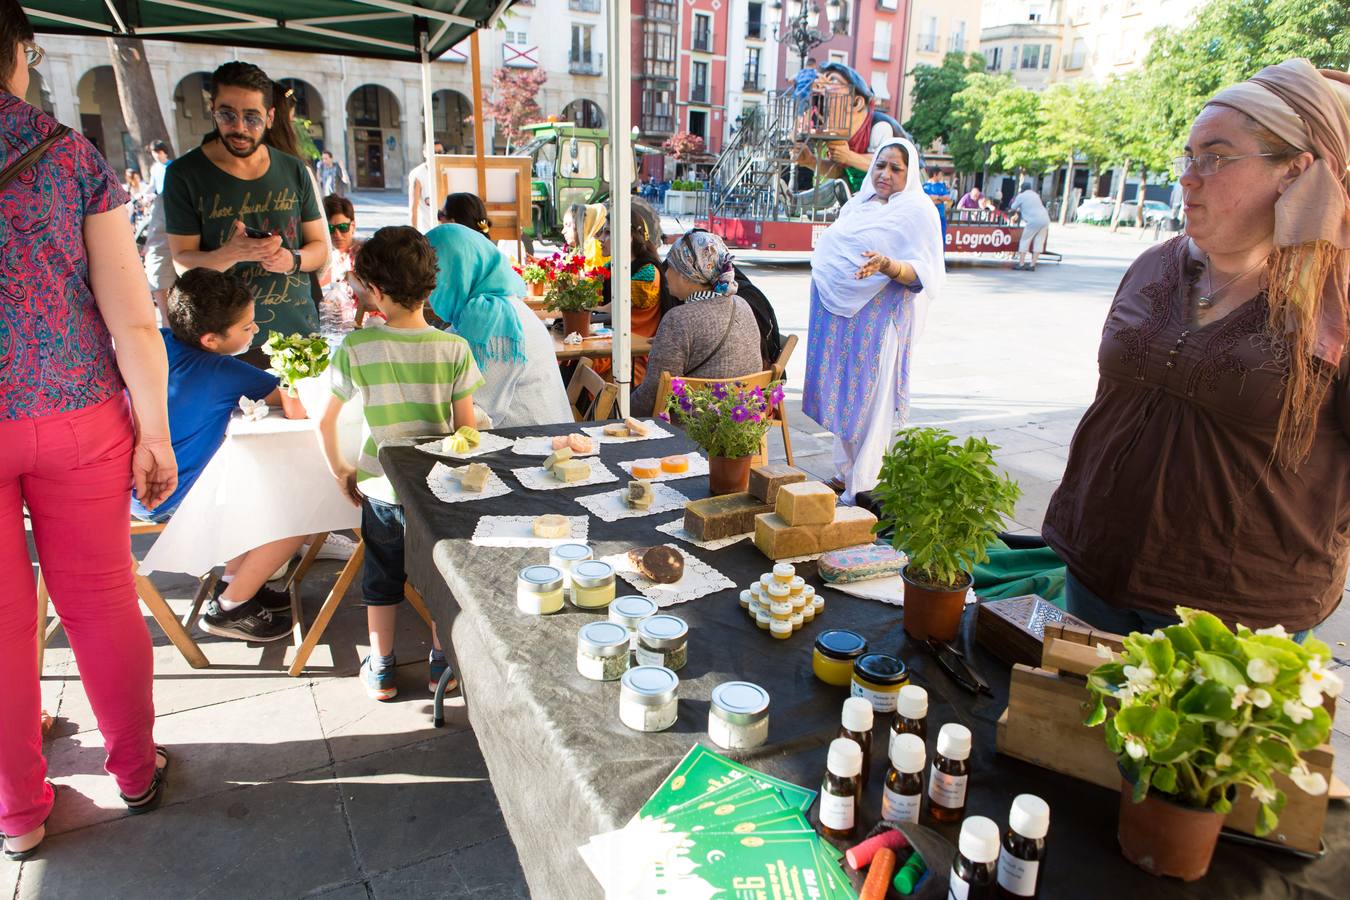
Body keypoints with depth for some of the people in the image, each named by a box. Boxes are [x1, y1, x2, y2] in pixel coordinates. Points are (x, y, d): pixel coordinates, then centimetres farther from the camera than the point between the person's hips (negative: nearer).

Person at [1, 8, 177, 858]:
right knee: (102, 597, 13)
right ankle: (137, 769, 30)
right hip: (78, 414, 1)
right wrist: (155, 430, -1)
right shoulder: (74, 156, -3)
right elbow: (132, 317, -8)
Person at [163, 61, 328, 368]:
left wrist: (292, 260, -12)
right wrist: (232, 253, -25)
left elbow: (320, 247, 10)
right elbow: (183, 262, -5)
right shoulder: (185, 175, -2)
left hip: (300, 333, 3)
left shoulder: (294, 171, 7)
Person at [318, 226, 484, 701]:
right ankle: (441, 665, 32)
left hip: (381, 485, 0)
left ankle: (381, 671, 32)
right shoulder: (453, 348, -13)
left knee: (382, 579, 19)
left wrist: (340, 471, 10)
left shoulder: (355, 348, -12)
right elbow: (467, 428, -9)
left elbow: (325, 421, -5)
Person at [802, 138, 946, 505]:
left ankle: (865, 486, 5)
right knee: (843, 394, 12)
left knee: (869, 399, -4)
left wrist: (887, 265, -32)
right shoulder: (859, 203, 14)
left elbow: (922, 274, -15)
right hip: (839, 316, 7)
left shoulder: (918, 210, -6)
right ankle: (845, 473, 25)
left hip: (876, 322, -7)